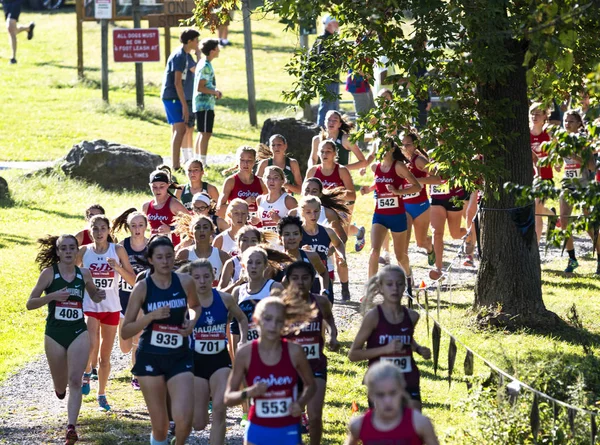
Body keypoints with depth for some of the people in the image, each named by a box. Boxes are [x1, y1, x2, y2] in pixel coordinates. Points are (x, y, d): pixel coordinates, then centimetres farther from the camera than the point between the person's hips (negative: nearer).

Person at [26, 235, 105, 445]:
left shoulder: (84, 274, 2)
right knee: (60, 386, 12)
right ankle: (60, 386, 50)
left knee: (75, 381, -13)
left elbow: (93, 296, 21)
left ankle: (71, 427, -18)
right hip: (54, 334, -1)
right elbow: (30, 303, -7)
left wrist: (99, 296, -3)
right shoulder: (49, 273, -6)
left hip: (78, 333, 1)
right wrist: (52, 296, -24)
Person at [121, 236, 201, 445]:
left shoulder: (185, 282, -2)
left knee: (184, 419, -15)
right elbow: (125, 332, -7)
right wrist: (151, 316, -21)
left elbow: (195, 306, 21)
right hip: (150, 358, -1)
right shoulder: (142, 288, -8)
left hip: (180, 357, 1)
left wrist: (192, 322, -1)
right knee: (160, 426, 2)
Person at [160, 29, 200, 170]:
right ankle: (175, 166, -19)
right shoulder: (179, 56, -17)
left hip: (174, 97, 11)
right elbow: (177, 83, -22)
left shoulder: (186, 56, 13)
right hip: (172, 97, -11)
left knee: (177, 130, 14)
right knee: (180, 129, -15)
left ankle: (175, 165, 20)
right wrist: (184, 105, -22)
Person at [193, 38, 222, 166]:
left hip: (204, 104, 10)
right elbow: (200, 88, -21)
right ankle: (203, 162, -9)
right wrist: (215, 92, -10)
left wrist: (215, 92, 12)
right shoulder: (206, 67, -17)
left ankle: (198, 161, 21)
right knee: (206, 133, -9)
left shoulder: (204, 64, 14)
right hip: (205, 104, -10)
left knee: (202, 133, 15)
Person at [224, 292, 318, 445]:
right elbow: (228, 398, -4)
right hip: (258, 431, 0)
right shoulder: (246, 353, -9)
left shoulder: (294, 351, -8)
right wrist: (249, 393, -24)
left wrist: (300, 403, -12)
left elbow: (310, 385, 9)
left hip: (288, 432, 0)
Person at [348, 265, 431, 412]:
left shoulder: (412, 316, 3)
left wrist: (419, 349, 4)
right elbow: (353, 354, -9)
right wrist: (385, 349, -20)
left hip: (408, 382, 3)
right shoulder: (373, 316, -11)